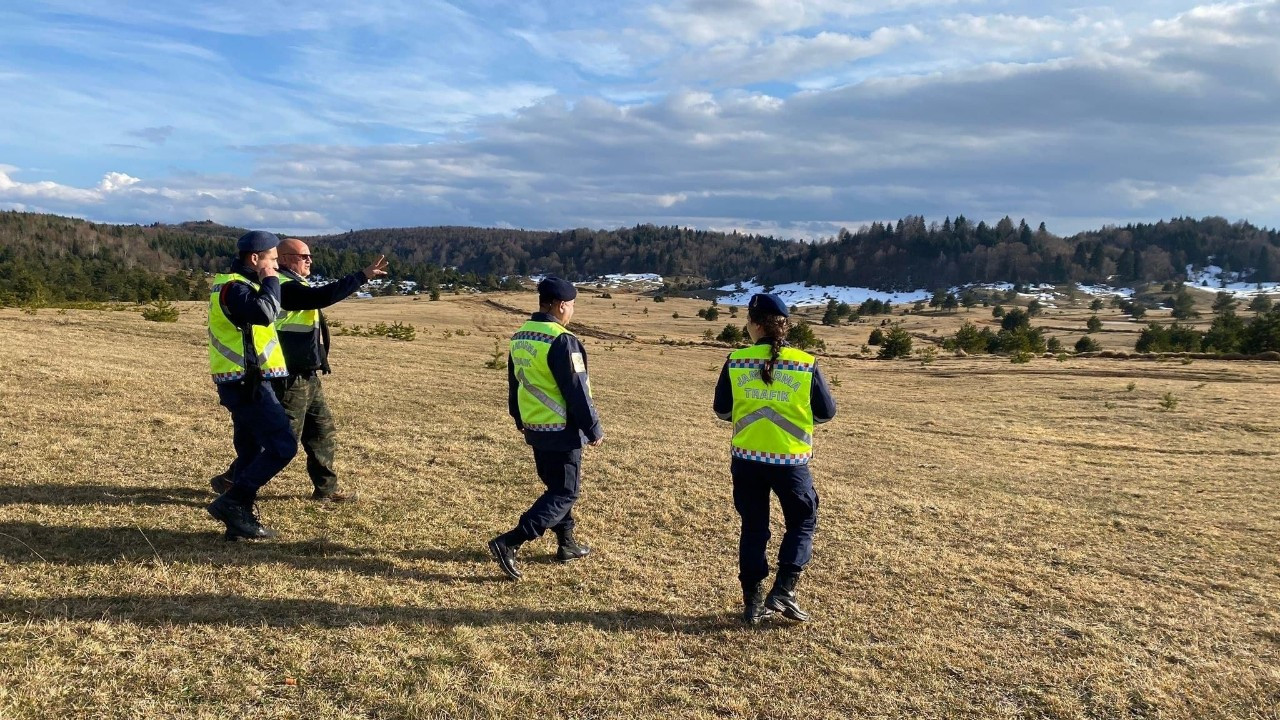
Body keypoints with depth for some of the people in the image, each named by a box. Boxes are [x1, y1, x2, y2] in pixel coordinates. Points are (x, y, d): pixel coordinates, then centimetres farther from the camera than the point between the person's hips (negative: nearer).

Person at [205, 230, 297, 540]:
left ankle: (240, 520, 17)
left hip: (242, 382, 11)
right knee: (282, 446, -11)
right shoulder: (233, 287, -14)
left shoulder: (236, 284, 19)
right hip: (248, 383, -11)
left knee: (251, 452, 13)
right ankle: (231, 502, -7)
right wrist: (270, 281, -16)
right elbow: (265, 313, -31)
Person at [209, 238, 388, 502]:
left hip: (307, 378, 11)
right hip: (292, 380, -11)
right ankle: (231, 480, 10)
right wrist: (363, 275, -30)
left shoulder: (292, 286, 16)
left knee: (323, 432, 15)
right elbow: (324, 296, -31)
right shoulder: (285, 287, -20)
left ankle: (326, 489, 23)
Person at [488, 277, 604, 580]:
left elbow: (514, 382, 17)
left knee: (555, 486, 22)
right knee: (565, 493, 0)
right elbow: (576, 391, -20)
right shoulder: (562, 341, -21)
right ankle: (509, 543, -9)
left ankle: (567, 543, 32)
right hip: (562, 431, -9)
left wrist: (519, 418, 29)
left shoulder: (519, 337, 7)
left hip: (534, 428, 9)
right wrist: (593, 429, -10)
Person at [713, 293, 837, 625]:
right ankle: (783, 591, 8)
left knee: (753, 526, 14)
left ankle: (753, 601, 18)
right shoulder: (806, 364, -9)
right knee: (802, 521, 18)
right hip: (791, 460, -2)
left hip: (746, 459, 2)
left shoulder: (736, 362, -7)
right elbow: (827, 412, -1)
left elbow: (722, 410, 1)